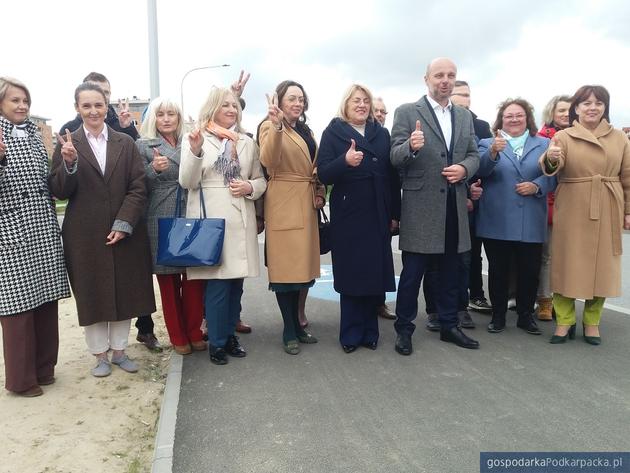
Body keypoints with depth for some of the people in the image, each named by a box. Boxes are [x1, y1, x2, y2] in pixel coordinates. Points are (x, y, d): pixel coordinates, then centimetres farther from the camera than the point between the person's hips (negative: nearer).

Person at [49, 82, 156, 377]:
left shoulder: (125, 143, 5)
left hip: (125, 232, 1)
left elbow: (138, 187, 0)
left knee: (125, 292, 9)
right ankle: (100, 355, 23)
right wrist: (69, 162, -20)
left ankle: (119, 350, 26)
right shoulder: (67, 144, 2)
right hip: (85, 236, -1)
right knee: (92, 294, 7)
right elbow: (59, 192, -2)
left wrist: (123, 224, -10)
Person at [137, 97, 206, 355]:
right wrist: (154, 169, -19)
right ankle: (177, 336, 18)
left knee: (194, 278, 3)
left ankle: (194, 332, 18)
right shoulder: (143, 145, 5)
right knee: (169, 281, 5)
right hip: (162, 222, -2)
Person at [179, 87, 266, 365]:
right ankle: (216, 342, 11)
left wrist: (249, 187, -6)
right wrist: (195, 151, -20)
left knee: (236, 281, 9)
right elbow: (187, 182, -6)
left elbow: (261, 180, 16)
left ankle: (230, 334, 25)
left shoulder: (246, 142, 13)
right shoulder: (194, 138, 2)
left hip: (240, 220, 4)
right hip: (209, 219, -4)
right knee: (217, 282, -4)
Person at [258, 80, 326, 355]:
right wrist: (276, 126, -34)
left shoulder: (306, 130, 18)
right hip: (284, 205, -7)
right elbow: (268, 161, -23)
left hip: (306, 204, 8)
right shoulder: (270, 127, -4)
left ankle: (297, 325, 24)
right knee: (286, 266, -3)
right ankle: (289, 332, 7)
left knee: (301, 265, 12)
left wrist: (320, 193, 7)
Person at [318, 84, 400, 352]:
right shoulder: (333, 132, 2)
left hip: (378, 215, 3)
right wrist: (345, 162, -26)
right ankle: (351, 334, 16)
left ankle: (369, 331, 19)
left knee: (377, 271, 4)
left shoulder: (382, 133, 11)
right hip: (348, 215, -3)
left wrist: (395, 214, 6)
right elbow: (323, 174, -7)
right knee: (351, 273, 3)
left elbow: (392, 175, 9)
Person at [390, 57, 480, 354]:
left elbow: (474, 155, 13)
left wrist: (464, 168, -9)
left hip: (455, 205, 5)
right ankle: (404, 329, 17)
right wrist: (411, 146, -31)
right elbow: (395, 158, -10)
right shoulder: (407, 112, -3)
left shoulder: (465, 116, 13)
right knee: (412, 273, 3)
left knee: (450, 272, 15)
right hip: (420, 207, -5)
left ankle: (449, 326, 29)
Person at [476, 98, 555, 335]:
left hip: (531, 223, 2)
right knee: (498, 270, 7)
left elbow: (552, 176, 5)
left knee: (529, 271, 8)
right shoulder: (488, 144, 5)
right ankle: (498, 315, 20)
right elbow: (481, 170, -13)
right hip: (498, 222, -1)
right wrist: (493, 153, -33)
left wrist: (536, 186, -14)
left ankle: (526, 315, 24)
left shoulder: (544, 145, 10)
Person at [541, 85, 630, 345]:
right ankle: (564, 321, 14)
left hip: (607, 211, 3)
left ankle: (592, 322, 23)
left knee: (601, 265, 8)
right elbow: (552, 167, -18)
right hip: (572, 210, -2)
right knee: (567, 263, 2)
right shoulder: (563, 136, 0)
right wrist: (550, 159, -41)